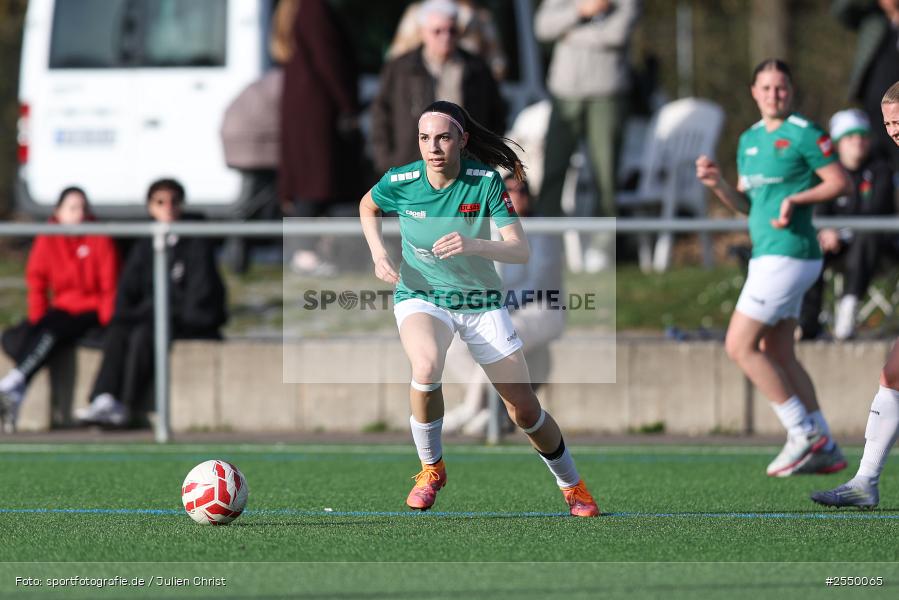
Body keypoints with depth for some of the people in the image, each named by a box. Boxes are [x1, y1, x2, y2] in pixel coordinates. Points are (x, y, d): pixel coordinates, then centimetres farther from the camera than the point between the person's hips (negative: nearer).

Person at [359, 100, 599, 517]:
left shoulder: (485, 181, -18)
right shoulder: (401, 182, -14)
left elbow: (520, 250, -20)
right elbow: (367, 206, 11)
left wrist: (473, 245, -38)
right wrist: (378, 253, -5)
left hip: (481, 300, 1)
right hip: (419, 295, -1)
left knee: (525, 410, 2)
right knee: (426, 368, -35)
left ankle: (572, 486, 28)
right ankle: (431, 468, -12)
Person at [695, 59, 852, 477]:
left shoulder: (803, 133, -9)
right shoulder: (749, 139, 15)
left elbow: (839, 182, -10)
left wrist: (794, 199, -20)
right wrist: (716, 184, 1)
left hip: (788, 253, -9)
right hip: (766, 255, 9)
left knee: (739, 346, -10)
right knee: (779, 356, 9)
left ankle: (803, 432, -5)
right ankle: (825, 450, 12)